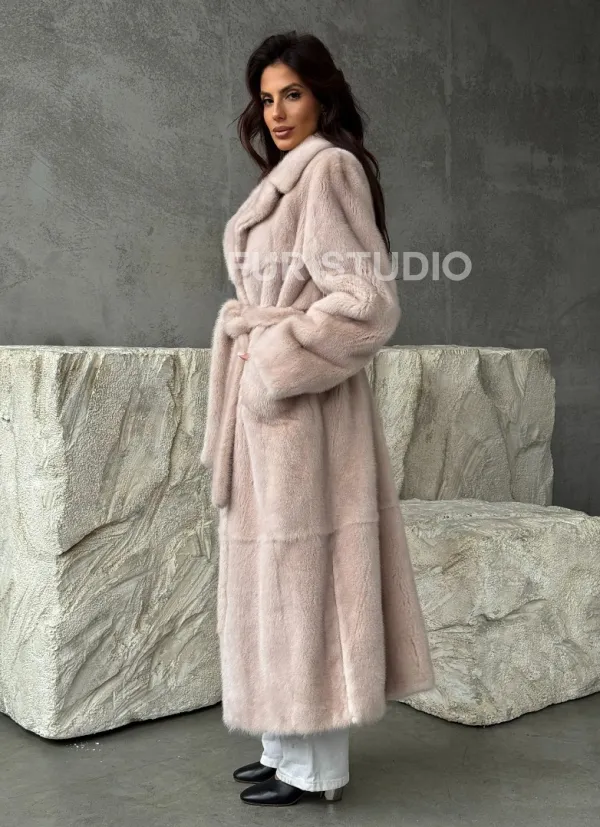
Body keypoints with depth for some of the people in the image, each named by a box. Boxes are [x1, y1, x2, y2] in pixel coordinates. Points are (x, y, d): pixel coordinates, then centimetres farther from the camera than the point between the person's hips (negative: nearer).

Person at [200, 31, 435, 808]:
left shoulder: (329, 169, -9)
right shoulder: (291, 175, 19)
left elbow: (366, 302, -18)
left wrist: (275, 364, -15)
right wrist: (255, 359, 13)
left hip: (299, 402, -10)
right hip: (271, 398, 10)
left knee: (301, 573, -3)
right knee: (282, 577, 12)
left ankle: (314, 766, 11)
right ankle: (291, 747, 24)